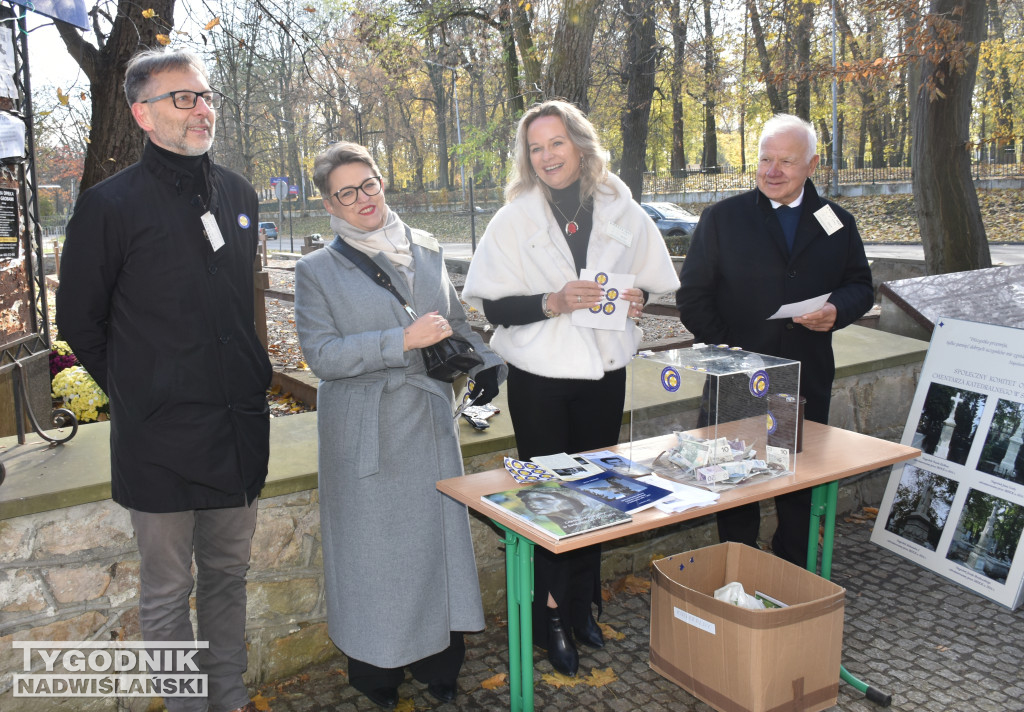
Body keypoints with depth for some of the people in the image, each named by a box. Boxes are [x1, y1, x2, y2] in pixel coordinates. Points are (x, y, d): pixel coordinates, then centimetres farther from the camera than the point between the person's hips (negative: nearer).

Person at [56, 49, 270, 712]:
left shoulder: (239, 194, 7)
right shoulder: (111, 205, -9)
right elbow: (79, 320, 0)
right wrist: (138, 394, 2)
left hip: (240, 427, 5)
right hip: (160, 439, -5)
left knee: (228, 575, 19)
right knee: (168, 593, 10)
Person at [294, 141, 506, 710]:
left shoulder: (425, 250, 9)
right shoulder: (317, 271, -3)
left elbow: (455, 318, 21)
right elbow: (322, 355, -13)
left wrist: (486, 359, 4)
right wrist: (404, 340, -21)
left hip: (430, 424, 4)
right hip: (366, 433, -4)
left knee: (440, 533, 9)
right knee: (372, 546, 4)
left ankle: (438, 662, 27)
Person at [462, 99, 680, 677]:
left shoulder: (622, 211, 3)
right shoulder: (515, 218, -3)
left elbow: (649, 284, 12)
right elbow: (493, 305, -7)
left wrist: (637, 299, -10)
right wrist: (552, 303, -22)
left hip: (604, 373, 3)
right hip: (540, 376, -2)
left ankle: (582, 605, 31)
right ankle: (550, 616, 22)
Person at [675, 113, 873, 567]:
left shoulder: (838, 224, 7)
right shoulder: (722, 218, 0)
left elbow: (860, 285, 14)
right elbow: (692, 296, -1)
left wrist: (837, 310, -10)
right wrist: (725, 351, -11)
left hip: (809, 383, 3)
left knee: (801, 493, 14)